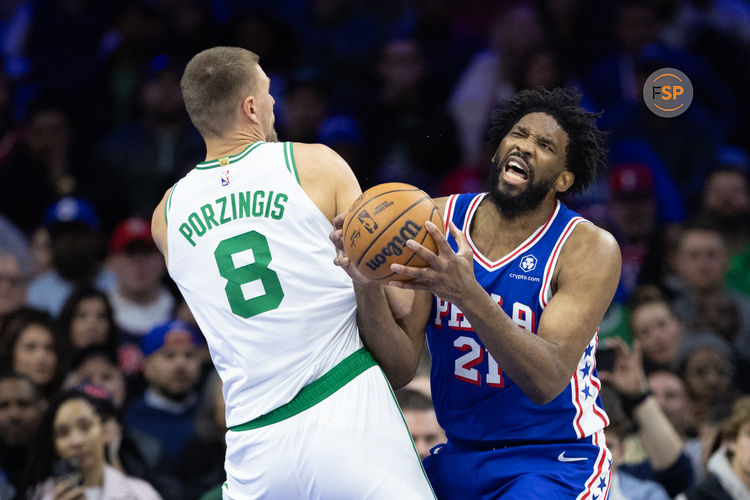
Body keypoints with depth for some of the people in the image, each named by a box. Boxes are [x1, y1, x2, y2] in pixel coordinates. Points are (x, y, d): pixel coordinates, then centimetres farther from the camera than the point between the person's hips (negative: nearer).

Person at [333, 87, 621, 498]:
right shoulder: (435, 222, -2)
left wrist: (468, 295, -39)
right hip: (461, 457, 5)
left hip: (556, 463, -4)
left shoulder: (590, 248, -13)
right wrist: (367, 288, -27)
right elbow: (398, 370, -7)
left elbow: (548, 381, -26)